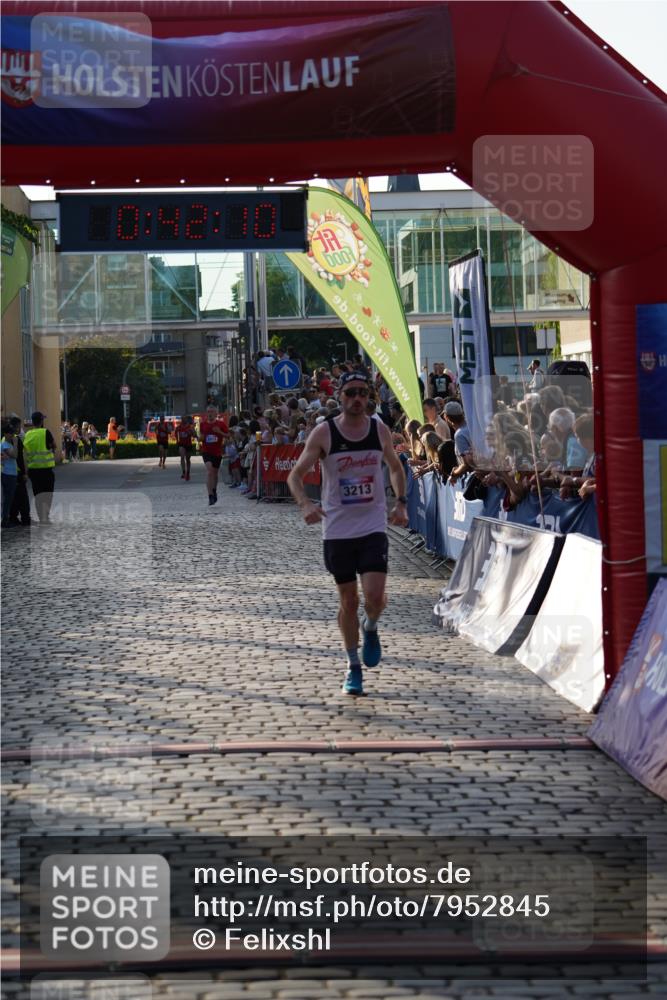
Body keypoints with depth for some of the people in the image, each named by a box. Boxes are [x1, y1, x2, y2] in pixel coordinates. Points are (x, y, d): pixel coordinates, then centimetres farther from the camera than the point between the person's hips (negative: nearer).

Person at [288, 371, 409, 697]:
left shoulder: (380, 430, 1)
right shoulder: (323, 432, -7)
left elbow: (395, 467, 19)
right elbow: (295, 475, -6)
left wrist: (401, 503, 5)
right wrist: (305, 504, -25)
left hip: (373, 526, 1)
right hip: (337, 529, -1)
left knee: (375, 596, -14)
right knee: (348, 601, 6)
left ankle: (371, 629, 21)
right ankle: (353, 668, 22)